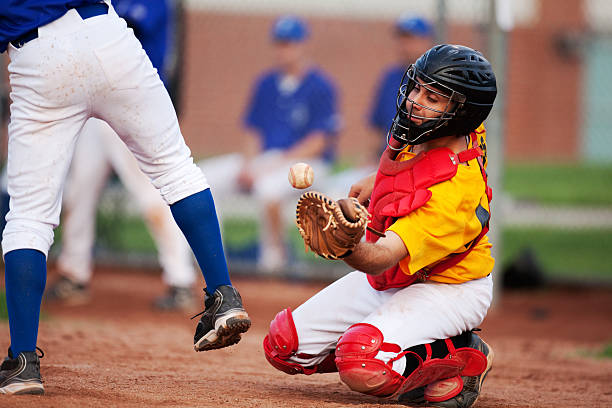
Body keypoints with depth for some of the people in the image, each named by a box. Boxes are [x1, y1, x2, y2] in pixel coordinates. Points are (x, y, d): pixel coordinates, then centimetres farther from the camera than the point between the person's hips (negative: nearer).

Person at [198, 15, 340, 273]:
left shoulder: (320, 86, -7)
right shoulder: (266, 84, 12)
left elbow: (319, 141, -12)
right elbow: (253, 132, 13)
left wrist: (275, 165, -17)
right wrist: (247, 166, -7)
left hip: (307, 162, -7)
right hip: (261, 157, 7)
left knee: (267, 186, -38)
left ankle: (274, 251, -18)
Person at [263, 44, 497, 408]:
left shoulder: (454, 190, -35)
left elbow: (382, 258, -44)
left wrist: (348, 247, -65)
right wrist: (377, 180, 15)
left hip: (447, 289, -9)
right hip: (388, 281, 9)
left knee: (363, 367, -35)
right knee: (284, 347, 1)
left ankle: (465, 355, -8)